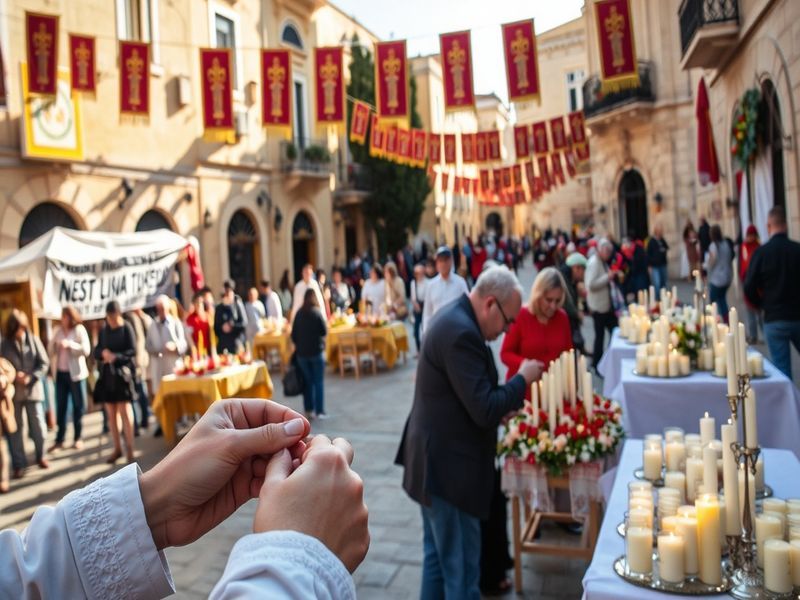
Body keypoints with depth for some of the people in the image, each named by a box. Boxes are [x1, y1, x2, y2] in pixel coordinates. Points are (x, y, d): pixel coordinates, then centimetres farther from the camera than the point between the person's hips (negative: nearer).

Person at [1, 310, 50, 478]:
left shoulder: (33, 340, -1)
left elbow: (44, 363, -1)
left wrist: (31, 378, -13)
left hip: (33, 389, 0)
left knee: (38, 426, 5)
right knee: (15, 428, 5)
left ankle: (40, 456, 25)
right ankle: (19, 464, 15)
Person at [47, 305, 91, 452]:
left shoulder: (79, 330, -4)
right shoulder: (58, 331, 9)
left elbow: (86, 350, -13)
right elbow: (51, 351, 10)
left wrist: (69, 344, -22)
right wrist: (54, 344, -10)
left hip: (75, 373, -4)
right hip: (60, 373, 4)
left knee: (78, 406, 4)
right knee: (60, 407, 4)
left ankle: (77, 438, 14)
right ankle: (59, 440, 10)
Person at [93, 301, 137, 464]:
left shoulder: (126, 328, -4)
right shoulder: (103, 330, 10)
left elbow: (133, 351, -8)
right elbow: (96, 351, 10)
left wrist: (116, 356, -22)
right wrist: (103, 353, -12)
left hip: (122, 373, -5)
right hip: (107, 374, 5)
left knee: (124, 411, -4)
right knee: (111, 414, 9)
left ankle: (129, 448, 1)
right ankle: (117, 448, 18)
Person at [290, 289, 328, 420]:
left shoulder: (299, 313, 1)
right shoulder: (317, 313, -10)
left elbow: (293, 334, 4)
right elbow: (324, 331, -8)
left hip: (301, 352, 4)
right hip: (316, 351, -4)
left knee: (307, 381, 12)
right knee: (319, 382, 3)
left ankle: (309, 410, 15)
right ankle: (319, 411, 1)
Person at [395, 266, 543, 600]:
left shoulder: (455, 318, 7)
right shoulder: (462, 332, -26)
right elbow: (484, 411, -25)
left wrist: (502, 407, 9)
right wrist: (523, 378, -12)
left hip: (437, 459, 11)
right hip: (449, 466, -11)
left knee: (438, 556, 22)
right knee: (461, 566, 5)